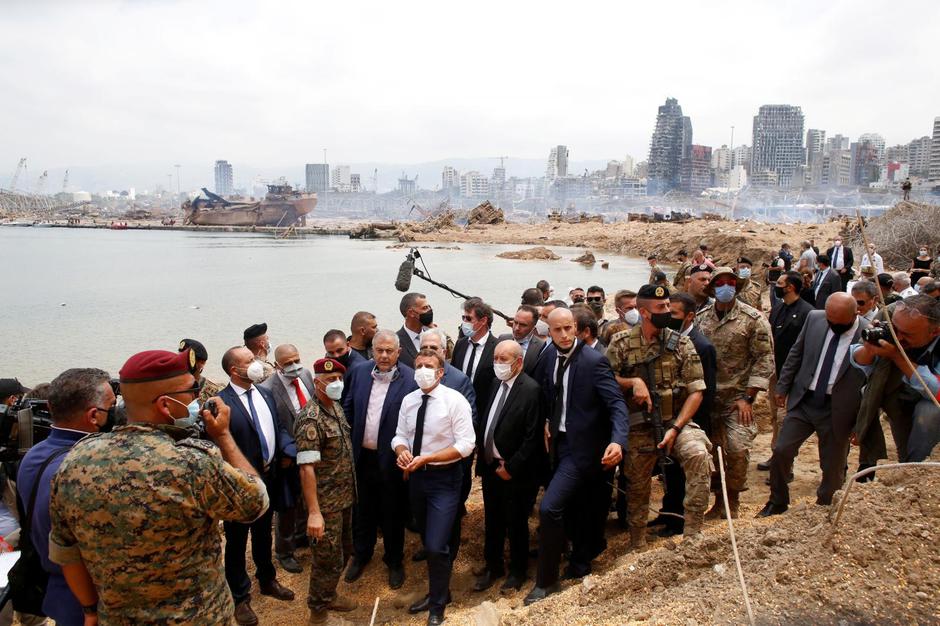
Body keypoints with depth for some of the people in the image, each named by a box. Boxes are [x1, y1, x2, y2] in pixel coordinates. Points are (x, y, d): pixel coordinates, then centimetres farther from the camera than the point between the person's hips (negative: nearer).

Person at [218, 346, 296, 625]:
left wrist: (288, 451, -9)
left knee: (263, 534, 26)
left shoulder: (265, 394, 2)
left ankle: (267, 580, 47)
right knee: (237, 542, 14)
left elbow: (279, 426, 9)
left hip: (269, 477, 7)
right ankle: (240, 597, 31)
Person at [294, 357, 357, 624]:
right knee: (328, 558, 6)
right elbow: (307, 468, -25)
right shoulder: (310, 419, -23)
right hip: (326, 502, -8)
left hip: (345, 497, 8)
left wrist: (351, 489, 13)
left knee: (344, 552, 21)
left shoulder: (337, 407, 4)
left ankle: (328, 596, 41)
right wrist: (314, 512, -27)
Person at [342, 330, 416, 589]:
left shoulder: (411, 379, -15)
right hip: (362, 457, 4)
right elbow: (347, 408, 7)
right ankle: (361, 554, 42)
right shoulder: (358, 372, -1)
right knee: (363, 509, 20)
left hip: (392, 459, -3)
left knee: (393, 513, 13)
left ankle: (394, 561, 34)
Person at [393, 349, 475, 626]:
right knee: (427, 542, 19)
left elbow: (466, 444, -18)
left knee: (436, 545, -8)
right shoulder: (408, 401, 2)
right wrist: (401, 451, -15)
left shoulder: (455, 400, -15)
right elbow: (400, 435, 10)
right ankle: (437, 591, 41)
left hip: (444, 479, -6)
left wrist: (425, 458, -24)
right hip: (416, 477, 6)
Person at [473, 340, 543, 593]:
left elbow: (533, 437, -19)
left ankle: (517, 571, 30)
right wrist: (483, 459, 6)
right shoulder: (496, 386, 6)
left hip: (514, 472, -6)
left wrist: (511, 468, -16)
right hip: (490, 466, 6)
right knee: (492, 522, 18)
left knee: (516, 524, 11)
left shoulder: (531, 390, -17)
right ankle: (492, 566, 36)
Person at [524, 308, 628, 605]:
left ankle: (546, 579, 1)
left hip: (581, 446, -7)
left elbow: (617, 404, -22)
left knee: (549, 507, -15)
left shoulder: (594, 361, -17)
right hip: (561, 441, 7)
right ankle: (580, 563, 40)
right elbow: (543, 391, 18)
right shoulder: (550, 354, 2)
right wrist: (547, 421, 4)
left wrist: (618, 441, -37)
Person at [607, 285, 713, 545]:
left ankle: (693, 535, -18)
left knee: (699, 455, -29)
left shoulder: (681, 344, -3)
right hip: (639, 427, 1)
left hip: (676, 421, 0)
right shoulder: (621, 343, -3)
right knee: (637, 487, 10)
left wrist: (675, 429, -14)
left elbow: (696, 391, -5)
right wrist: (633, 382, -20)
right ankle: (637, 545, 35)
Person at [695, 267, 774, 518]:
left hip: (737, 397, -3)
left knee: (737, 449, -10)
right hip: (707, 396, 4)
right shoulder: (700, 318, 5)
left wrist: (748, 397, -12)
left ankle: (732, 501, 12)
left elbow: (764, 359, -7)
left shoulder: (753, 319, -6)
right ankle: (718, 498, 25)